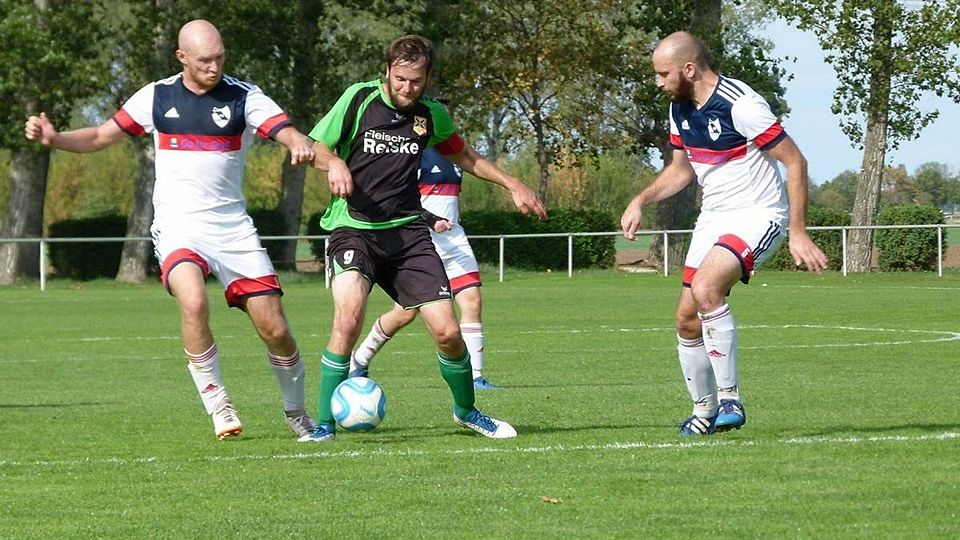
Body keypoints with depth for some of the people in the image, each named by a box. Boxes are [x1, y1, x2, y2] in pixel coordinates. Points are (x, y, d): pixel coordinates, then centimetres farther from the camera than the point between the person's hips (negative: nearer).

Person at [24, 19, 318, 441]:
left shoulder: (243, 97, 0)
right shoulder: (156, 97, 5)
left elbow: (286, 132, -13)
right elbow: (101, 136, 14)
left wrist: (300, 145, -38)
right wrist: (54, 138, -4)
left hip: (233, 227, 1)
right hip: (178, 225, -1)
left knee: (274, 328, -3)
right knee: (193, 302, -30)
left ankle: (296, 412, 23)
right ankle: (218, 406, -15)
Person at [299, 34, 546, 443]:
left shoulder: (432, 114, 6)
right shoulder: (359, 99, -5)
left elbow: (463, 156, 25)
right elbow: (315, 148, 1)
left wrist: (512, 185, 18)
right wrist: (334, 163, -21)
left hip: (408, 230, 3)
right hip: (353, 228, -3)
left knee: (447, 332, -5)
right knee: (349, 314, -28)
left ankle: (466, 410, 24)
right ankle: (324, 422, -17)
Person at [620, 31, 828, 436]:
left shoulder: (740, 104, -21)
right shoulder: (679, 108, 4)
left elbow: (795, 161, -17)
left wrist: (798, 232, -19)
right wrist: (641, 201, 6)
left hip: (758, 215, -8)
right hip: (712, 217, 8)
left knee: (706, 288, -31)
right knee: (687, 320, 3)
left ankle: (729, 398, -21)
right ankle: (704, 410, 22)